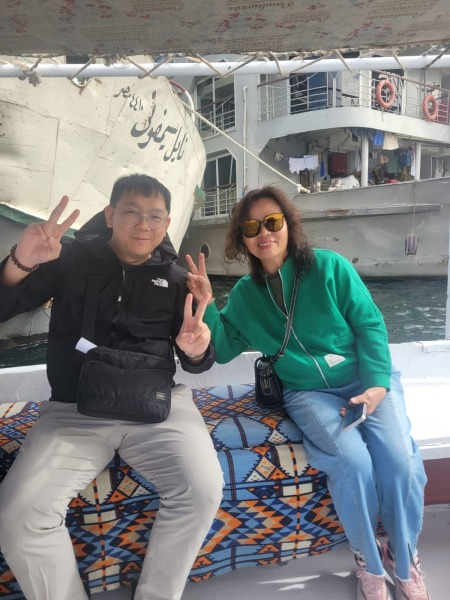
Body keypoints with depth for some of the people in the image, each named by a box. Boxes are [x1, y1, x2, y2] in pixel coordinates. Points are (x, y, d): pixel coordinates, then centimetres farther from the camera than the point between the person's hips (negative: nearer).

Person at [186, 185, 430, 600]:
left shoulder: (330, 267, -5)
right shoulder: (245, 294, 3)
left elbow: (370, 325, -3)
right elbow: (224, 349, 6)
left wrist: (377, 383, -14)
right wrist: (206, 306, -8)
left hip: (368, 378, 0)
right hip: (309, 392, 0)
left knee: (399, 458, -22)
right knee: (352, 461, -26)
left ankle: (404, 558, 9)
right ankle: (369, 561, 4)